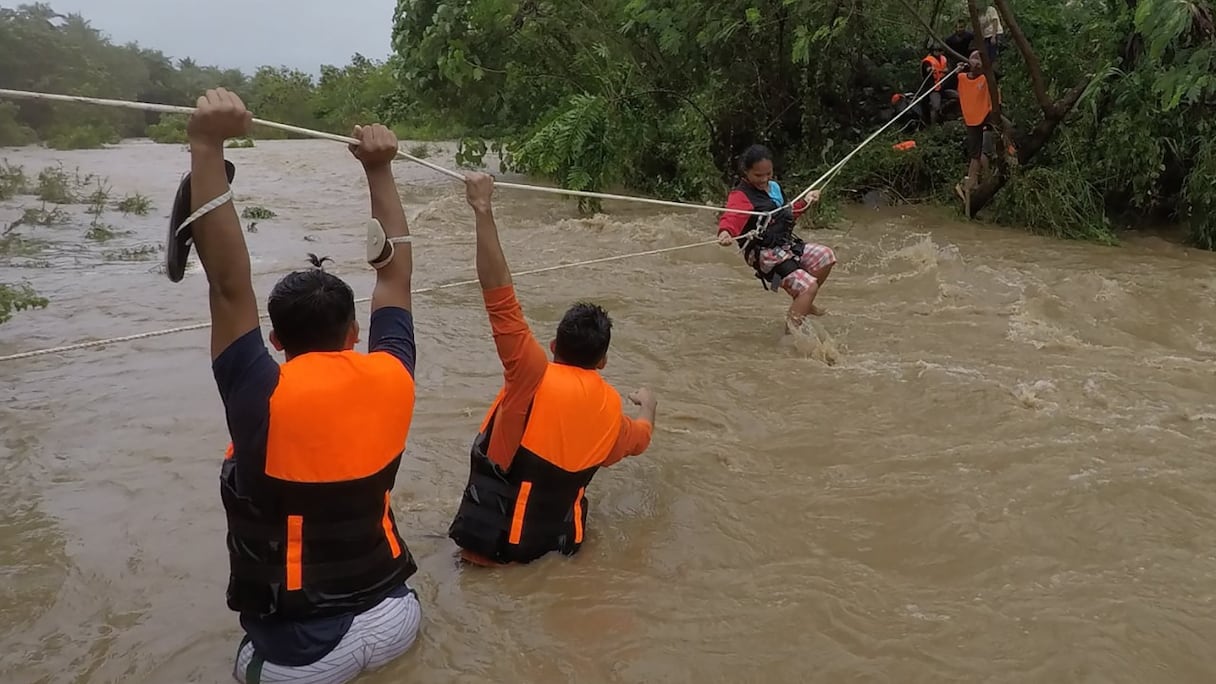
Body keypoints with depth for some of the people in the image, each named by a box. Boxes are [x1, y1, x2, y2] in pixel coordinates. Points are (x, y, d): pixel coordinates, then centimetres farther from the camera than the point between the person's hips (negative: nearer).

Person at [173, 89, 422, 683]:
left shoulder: (265, 400, -22)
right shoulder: (390, 382, -12)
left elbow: (228, 284, -22)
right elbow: (396, 272, 0)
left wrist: (207, 147, -25)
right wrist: (380, 171, 2)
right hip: (394, 624, 3)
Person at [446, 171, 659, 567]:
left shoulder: (536, 376, -17)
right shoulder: (611, 408, 0)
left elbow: (500, 297, -25)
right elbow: (639, 439, 24)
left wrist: (483, 211, -23)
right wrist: (648, 405, 45)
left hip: (492, 540, -4)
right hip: (556, 542, 4)